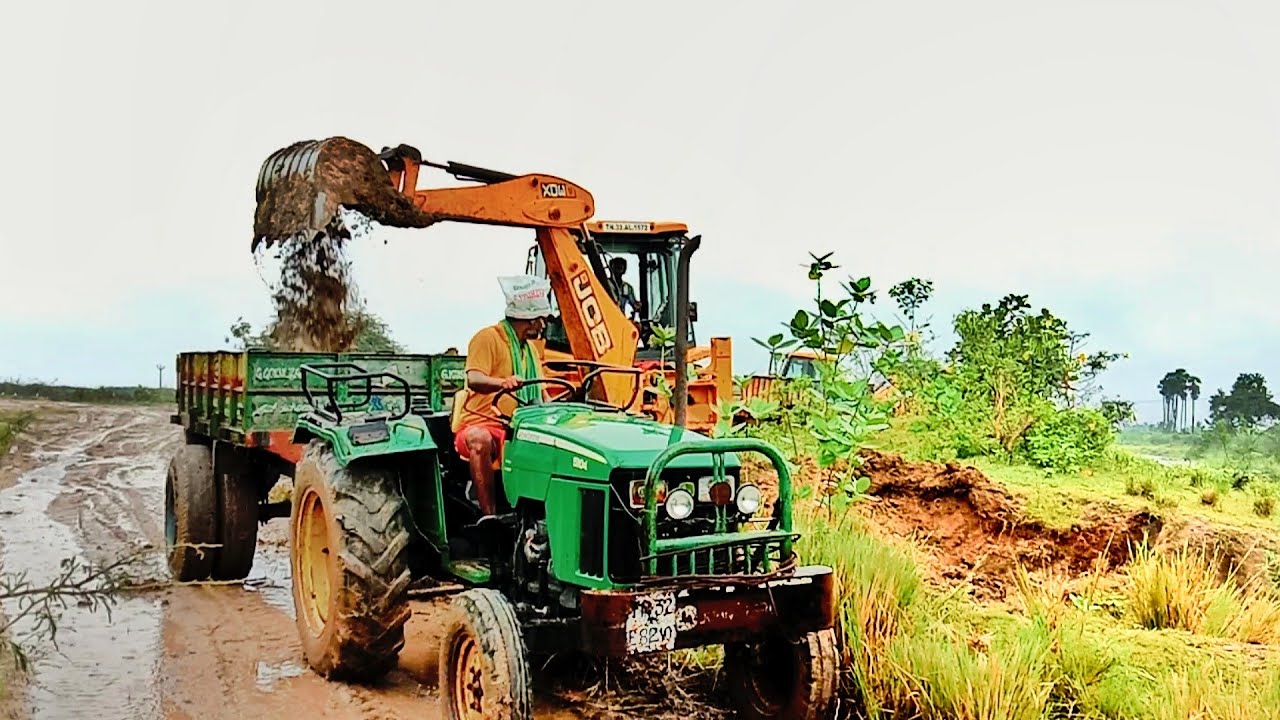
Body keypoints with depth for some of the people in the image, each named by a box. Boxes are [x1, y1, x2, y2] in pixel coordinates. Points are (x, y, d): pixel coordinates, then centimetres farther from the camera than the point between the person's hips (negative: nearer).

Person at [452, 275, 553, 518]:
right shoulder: (488, 338, -3)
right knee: (480, 439, -40)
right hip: (479, 425, -6)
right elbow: (473, 379, -19)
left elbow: (541, 396, 25)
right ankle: (490, 514, -35)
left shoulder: (531, 349, 21)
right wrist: (503, 382, -40)